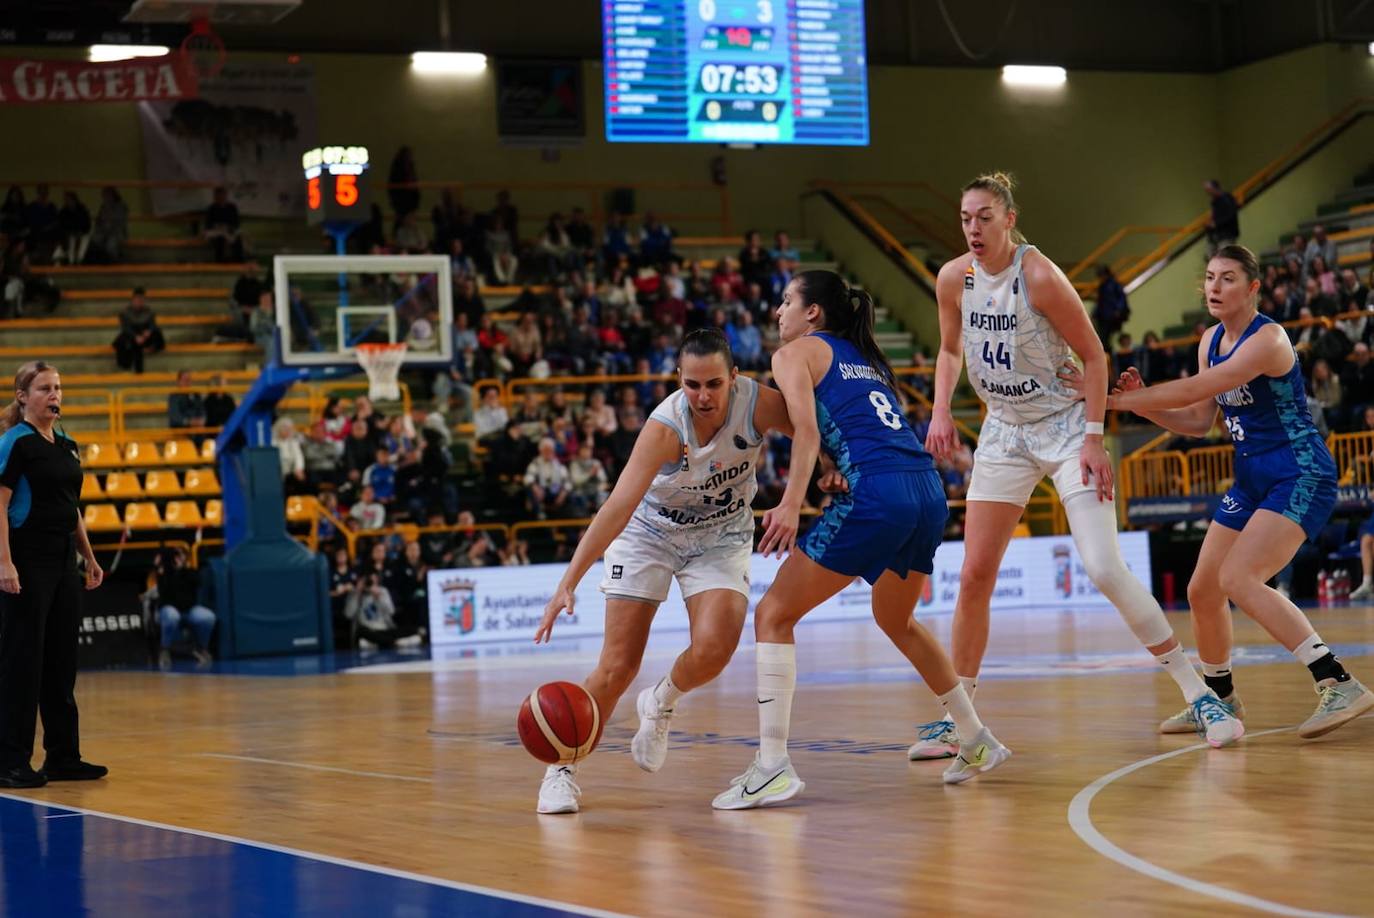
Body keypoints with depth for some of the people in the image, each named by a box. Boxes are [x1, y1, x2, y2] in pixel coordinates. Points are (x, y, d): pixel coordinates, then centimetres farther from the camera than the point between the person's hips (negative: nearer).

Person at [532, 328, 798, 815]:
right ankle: (561, 769, 9)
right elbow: (619, 505, -39)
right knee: (618, 667, -9)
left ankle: (660, 704, 11)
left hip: (721, 536, 2)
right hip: (649, 531, -2)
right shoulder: (666, 427, -32)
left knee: (713, 648, -22)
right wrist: (568, 582, -46)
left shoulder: (758, 403, -25)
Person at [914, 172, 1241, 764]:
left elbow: (1093, 356, -12)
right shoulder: (953, 279, -3)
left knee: (1105, 569, -16)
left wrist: (1093, 438, -17)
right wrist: (941, 410, 0)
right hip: (1004, 435, 5)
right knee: (974, 576, 0)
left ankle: (1199, 693, -6)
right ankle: (955, 718, 10)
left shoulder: (1040, 277, -19)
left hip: (1065, 431, -5)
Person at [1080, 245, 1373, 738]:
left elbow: (1195, 389, -27)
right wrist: (1143, 404, -3)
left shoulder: (1267, 339, -19)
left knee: (1239, 578, -25)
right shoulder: (1211, 341, 8)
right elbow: (1199, 421, 13)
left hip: (1301, 476, -9)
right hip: (1252, 482, 9)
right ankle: (1219, 697, 32)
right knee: (1203, 591, 10)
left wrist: (1120, 399, -26)